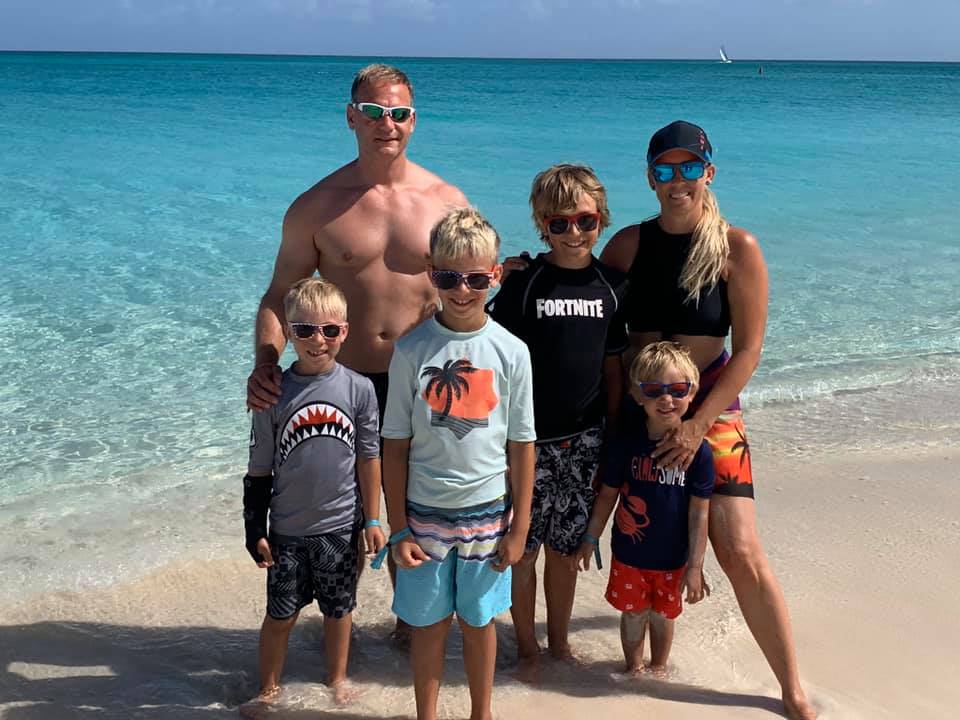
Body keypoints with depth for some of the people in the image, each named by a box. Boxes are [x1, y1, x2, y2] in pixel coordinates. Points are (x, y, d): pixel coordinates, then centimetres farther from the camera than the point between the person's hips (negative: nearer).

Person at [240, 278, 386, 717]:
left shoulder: (359, 389, -8)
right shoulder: (274, 393, -8)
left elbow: (369, 458, 0)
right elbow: (259, 469, -2)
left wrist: (372, 520, 2)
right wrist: (255, 529, -1)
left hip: (341, 526, 0)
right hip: (287, 530, 0)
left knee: (338, 609, 16)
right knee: (280, 614, 11)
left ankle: (337, 678, 38)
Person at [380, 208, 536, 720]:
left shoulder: (511, 351, -6)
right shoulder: (412, 350, -8)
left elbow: (522, 446, -1)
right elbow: (395, 446, -3)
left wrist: (519, 527, 0)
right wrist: (398, 529, -4)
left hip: (488, 512, 1)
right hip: (426, 512, 0)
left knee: (479, 619, 16)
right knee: (429, 622, 11)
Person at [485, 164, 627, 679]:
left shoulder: (611, 285, 3)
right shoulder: (524, 283, -9)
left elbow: (612, 367, 9)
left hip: (584, 439, 3)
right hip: (530, 439, -3)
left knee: (566, 547, 15)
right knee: (523, 547, 6)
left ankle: (559, 641, 33)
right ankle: (527, 648, 25)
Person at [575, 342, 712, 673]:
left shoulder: (697, 449, -16)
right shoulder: (627, 441, -12)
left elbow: (699, 512, -11)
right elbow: (608, 494, 0)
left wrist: (695, 566, -9)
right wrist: (591, 538, 5)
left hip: (673, 557, 0)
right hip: (629, 552, 0)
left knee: (663, 614, 19)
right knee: (634, 613, 15)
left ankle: (658, 668, 42)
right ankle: (633, 669, 37)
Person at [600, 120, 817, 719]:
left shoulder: (737, 248, -8)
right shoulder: (628, 244, -1)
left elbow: (748, 350, -9)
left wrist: (697, 426, -15)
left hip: (711, 412, -2)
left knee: (742, 553, -8)